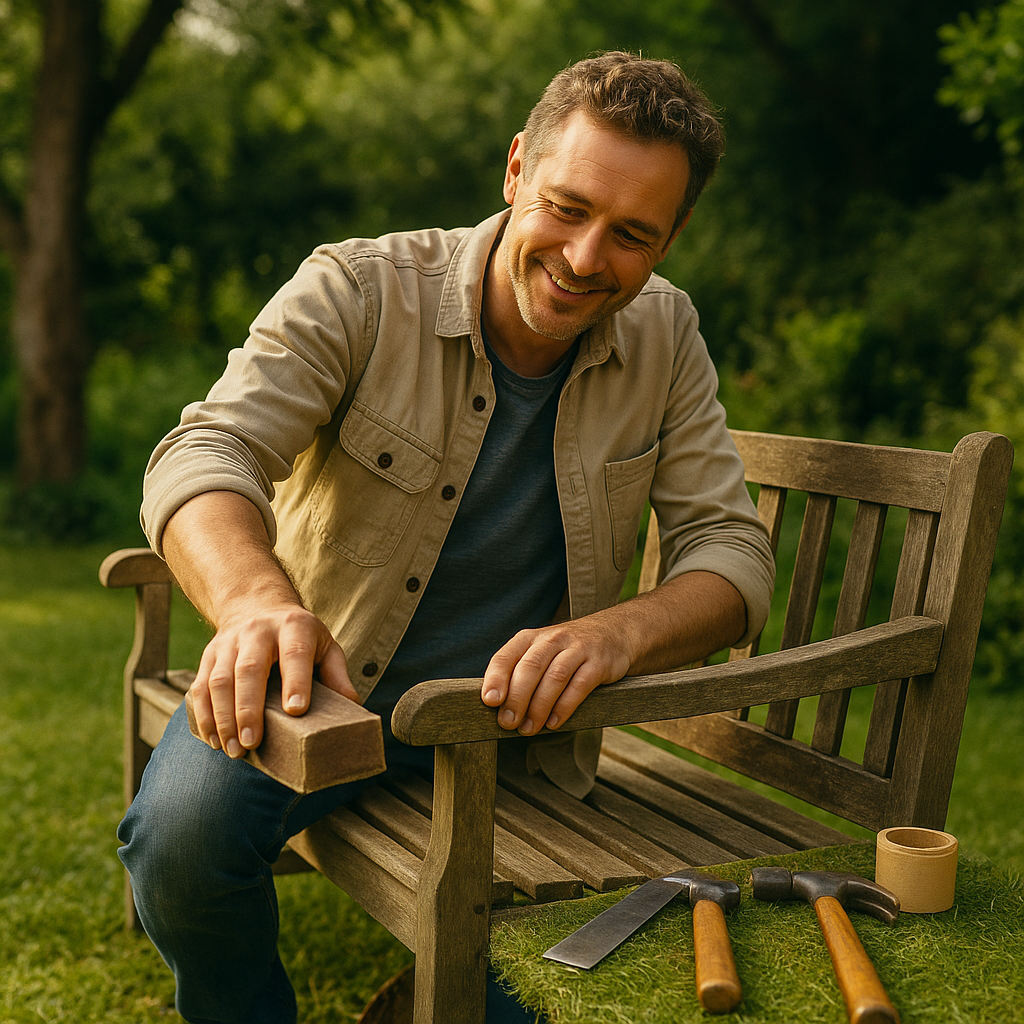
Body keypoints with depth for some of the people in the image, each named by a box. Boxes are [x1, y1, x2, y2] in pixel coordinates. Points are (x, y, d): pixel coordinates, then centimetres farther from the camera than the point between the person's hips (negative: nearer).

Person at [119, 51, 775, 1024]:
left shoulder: (665, 337, -4)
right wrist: (260, 600, -48)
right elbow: (204, 454, -24)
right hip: (320, 684, -1)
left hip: (509, 708, 2)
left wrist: (620, 631, -31)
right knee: (183, 831, -30)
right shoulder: (359, 291, -15)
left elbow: (732, 549, -7)